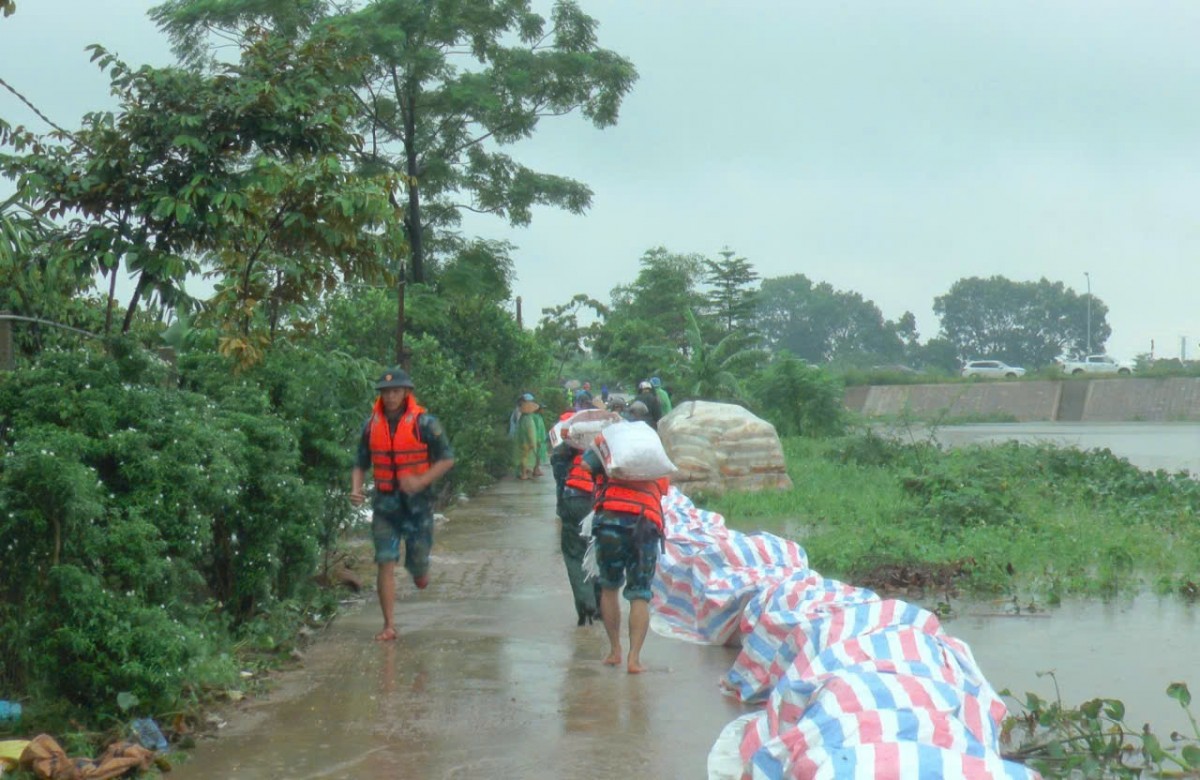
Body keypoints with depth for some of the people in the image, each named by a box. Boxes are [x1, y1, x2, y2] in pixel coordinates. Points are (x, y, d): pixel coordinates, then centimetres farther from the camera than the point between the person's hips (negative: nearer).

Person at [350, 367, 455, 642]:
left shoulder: (424, 423, -7)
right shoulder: (371, 425, 4)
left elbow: (447, 459, -5)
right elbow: (361, 464, 14)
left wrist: (421, 481, -19)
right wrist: (356, 488, -5)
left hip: (417, 502, -2)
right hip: (384, 503, 2)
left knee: (417, 562, 4)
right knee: (386, 563, -5)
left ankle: (420, 572, 42)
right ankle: (389, 625, 0)